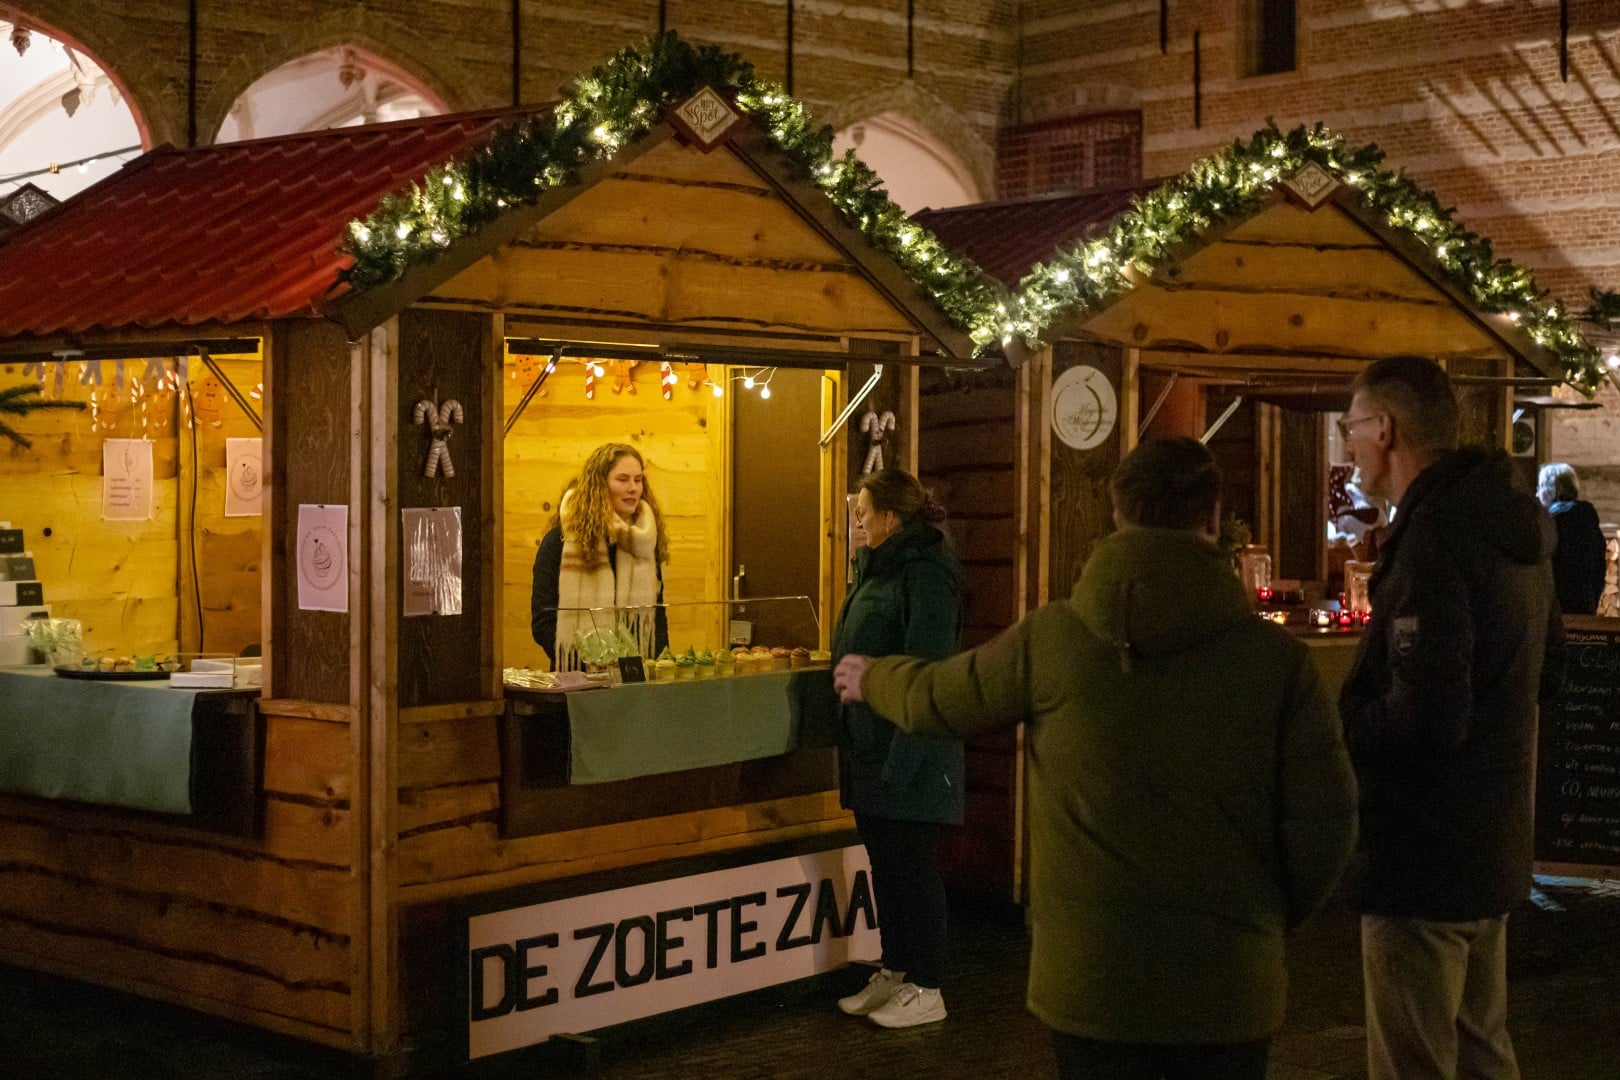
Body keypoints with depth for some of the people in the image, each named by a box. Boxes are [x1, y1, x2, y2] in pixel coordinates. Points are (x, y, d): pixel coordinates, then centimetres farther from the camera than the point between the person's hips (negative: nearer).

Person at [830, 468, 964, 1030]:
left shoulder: (925, 572, -17)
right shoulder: (881, 567, 14)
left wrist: (901, 753, -24)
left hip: (910, 752, -10)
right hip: (872, 747, 10)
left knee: (912, 866, -1)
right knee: (884, 863, 15)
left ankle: (925, 989, 8)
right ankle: (894, 972, 26)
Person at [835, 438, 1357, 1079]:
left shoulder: (1052, 638, -6)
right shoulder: (1277, 658, -9)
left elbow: (935, 700, 10)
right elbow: (1323, 820, -7)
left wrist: (871, 679, 33)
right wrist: (1273, 919, 12)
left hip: (1090, 975, 0)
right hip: (1228, 980, 0)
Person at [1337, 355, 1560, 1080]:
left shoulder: (1433, 541, -22)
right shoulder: (1509, 525, 8)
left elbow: (1427, 717, -27)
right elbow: (1546, 641, 26)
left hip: (1426, 857, -10)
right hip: (1492, 848, 10)